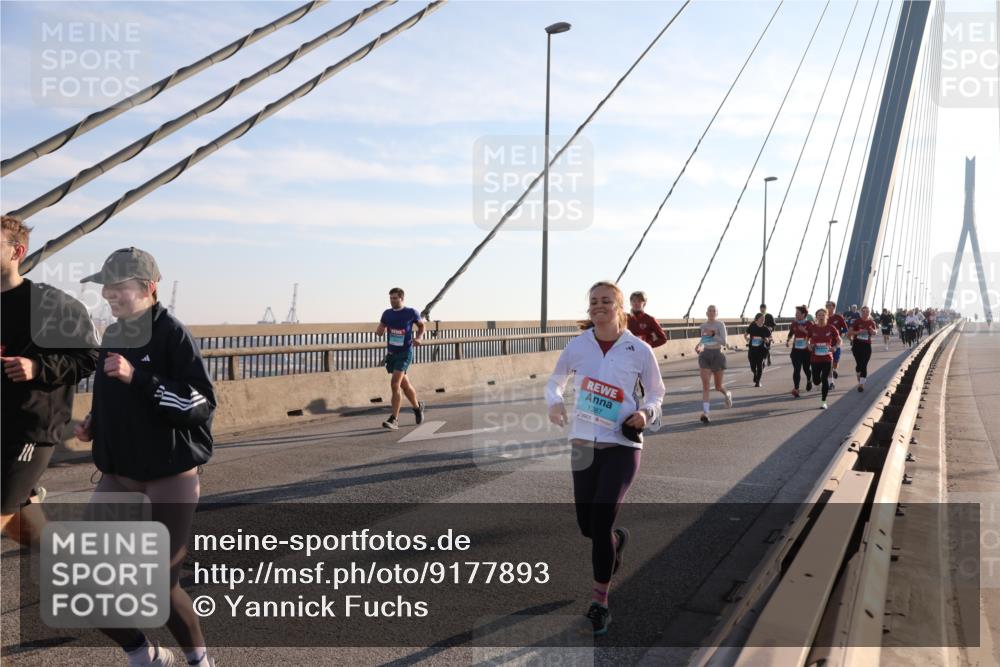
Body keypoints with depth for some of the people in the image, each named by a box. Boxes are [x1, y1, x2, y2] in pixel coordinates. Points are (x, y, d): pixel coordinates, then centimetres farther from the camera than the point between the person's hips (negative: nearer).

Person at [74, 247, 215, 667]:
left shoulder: (171, 333, -14)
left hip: (171, 479, -7)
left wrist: (136, 377, -27)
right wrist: (95, 425, 4)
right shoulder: (111, 336, 8)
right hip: (117, 476, 7)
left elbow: (202, 405, -22)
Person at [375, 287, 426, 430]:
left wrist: (418, 338, -6)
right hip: (391, 353, 5)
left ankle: (394, 419, -13)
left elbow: (421, 326, 11)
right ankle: (418, 407, 40)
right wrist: (379, 332, -14)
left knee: (395, 385, -16)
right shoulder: (387, 314, 4)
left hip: (405, 353, -5)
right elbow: (380, 330, 10)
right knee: (405, 385, 17)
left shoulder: (411, 312, -5)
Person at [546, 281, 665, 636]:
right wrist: (554, 402, -8)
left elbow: (656, 393, 8)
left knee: (601, 520, -12)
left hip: (623, 445, -3)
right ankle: (617, 539, 47)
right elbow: (555, 381, 14)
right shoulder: (577, 346, -1)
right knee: (587, 525, 9)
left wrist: (645, 413, -13)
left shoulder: (639, 350, -5)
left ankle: (600, 600, 10)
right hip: (584, 443, 3)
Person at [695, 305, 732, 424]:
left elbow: (724, 342, -13)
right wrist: (699, 346, 7)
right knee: (705, 385, -12)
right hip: (705, 355, 3)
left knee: (718, 387, 11)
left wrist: (712, 334, -22)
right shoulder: (703, 326, 8)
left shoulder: (720, 325, -5)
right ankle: (705, 413, -16)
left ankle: (727, 394, 47)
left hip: (717, 355, -3)